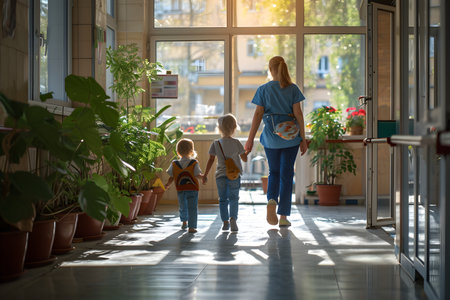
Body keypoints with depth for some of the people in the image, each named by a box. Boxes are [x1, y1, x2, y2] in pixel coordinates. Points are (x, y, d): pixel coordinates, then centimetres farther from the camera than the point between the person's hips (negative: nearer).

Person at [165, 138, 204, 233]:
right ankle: (192, 227, -6)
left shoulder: (174, 164, 1)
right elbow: (198, 175, -9)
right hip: (192, 189, -3)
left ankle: (184, 222, 41)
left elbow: (171, 177, 2)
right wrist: (203, 176, 10)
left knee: (183, 207, 21)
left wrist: (167, 184, 16)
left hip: (180, 190, 3)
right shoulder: (194, 163, -6)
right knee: (192, 208, -1)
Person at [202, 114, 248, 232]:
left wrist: (205, 175, 4)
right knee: (234, 198, 6)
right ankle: (233, 218, -13)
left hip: (220, 175, 1)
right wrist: (247, 151, 23)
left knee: (223, 199, 9)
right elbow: (244, 159, 2)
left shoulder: (216, 143, -1)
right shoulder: (236, 143, -4)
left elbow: (211, 160, -1)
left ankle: (225, 221, 5)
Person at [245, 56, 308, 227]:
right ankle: (283, 216, 4)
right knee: (286, 174, 5)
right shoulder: (293, 88, 0)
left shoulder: (263, 89, 0)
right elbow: (298, 113, -3)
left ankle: (272, 200, -12)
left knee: (274, 172, 16)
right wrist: (303, 139, 1)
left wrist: (250, 139, -3)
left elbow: (258, 114, -4)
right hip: (290, 136, 0)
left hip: (270, 136, 0)